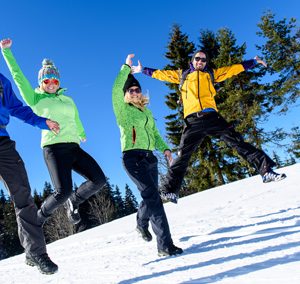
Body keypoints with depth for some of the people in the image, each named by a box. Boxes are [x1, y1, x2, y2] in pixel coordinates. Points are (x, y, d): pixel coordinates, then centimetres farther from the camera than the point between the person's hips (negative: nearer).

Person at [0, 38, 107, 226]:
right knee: (63, 191, -22)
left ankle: (73, 202, 17)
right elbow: (18, 76, 5)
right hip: (54, 148, -5)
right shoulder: (36, 99, 10)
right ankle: (39, 218, 7)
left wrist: (82, 135, 52)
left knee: (99, 180, -8)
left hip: (74, 147, 6)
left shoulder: (68, 100, 23)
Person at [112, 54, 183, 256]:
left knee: (151, 196, 14)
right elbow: (116, 89, -14)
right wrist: (127, 67, -9)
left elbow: (155, 134, 19)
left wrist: (165, 149, 3)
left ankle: (142, 223, 45)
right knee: (153, 196, -16)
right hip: (133, 158, -7)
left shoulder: (147, 112, 20)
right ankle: (165, 244, -13)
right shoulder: (122, 108, 3)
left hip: (150, 157, 7)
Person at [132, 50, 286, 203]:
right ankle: (170, 191, -3)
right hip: (192, 120, -1)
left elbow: (233, 69, 30)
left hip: (211, 116, 1)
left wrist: (253, 62, 31)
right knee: (182, 155, -6)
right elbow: (161, 74, 33)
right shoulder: (182, 75, 26)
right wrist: (143, 70, 36)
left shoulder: (211, 73, 26)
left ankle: (265, 170, -6)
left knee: (237, 141, -7)